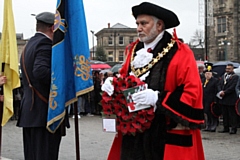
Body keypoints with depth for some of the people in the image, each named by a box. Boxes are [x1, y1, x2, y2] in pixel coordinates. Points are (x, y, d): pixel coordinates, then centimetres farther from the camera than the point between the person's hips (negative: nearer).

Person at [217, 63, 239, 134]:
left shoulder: (235, 77, -4)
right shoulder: (223, 76, 18)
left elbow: (233, 87, -14)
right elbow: (219, 85, 12)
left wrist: (224, 92, -16)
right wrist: (220, 91, -7)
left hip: (231, 99, -7)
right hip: (223, 99, 7)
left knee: (232, 114, -4)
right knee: (225, 114, 11)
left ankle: (233, 128, -2)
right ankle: (226, 128, 18)